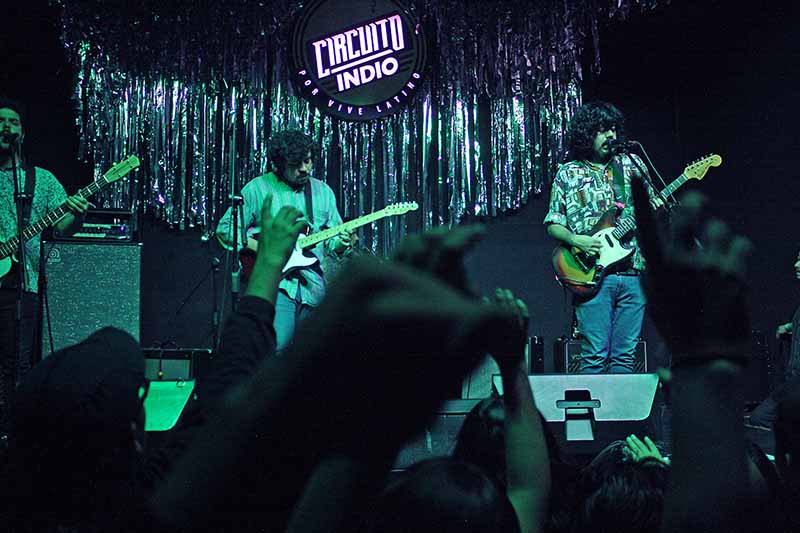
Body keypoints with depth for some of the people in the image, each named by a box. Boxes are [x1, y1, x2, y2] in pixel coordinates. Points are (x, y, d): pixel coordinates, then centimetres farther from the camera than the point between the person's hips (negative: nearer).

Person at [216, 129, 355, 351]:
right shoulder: (258, 188, 1)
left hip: (312, 289, 4)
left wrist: (341, 244, -7)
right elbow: (225, 228, 2)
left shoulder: (323, 192, 14)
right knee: (274, 348, -21)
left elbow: (331, 243, 16)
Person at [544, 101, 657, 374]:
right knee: (595, 356, -7)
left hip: (633, 272, 3)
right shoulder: (568, 174, 7)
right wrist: (575, 240, -13)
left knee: (625, 356, 3)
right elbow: (553, 225, 7)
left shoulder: (632, 165, 14)